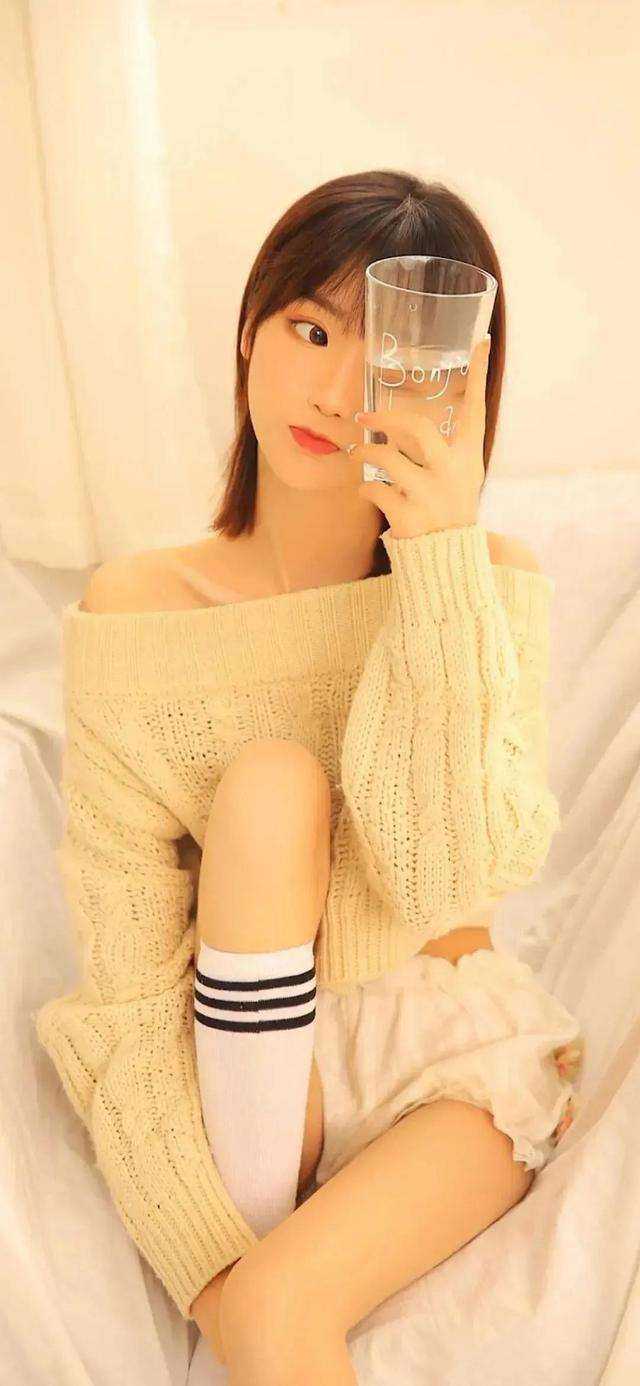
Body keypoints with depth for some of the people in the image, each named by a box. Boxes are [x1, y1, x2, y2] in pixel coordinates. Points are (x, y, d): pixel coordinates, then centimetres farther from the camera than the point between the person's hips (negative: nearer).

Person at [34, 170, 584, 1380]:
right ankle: (252, 1238, -18)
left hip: (442, 1059, -1)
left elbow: (459, 878, -22)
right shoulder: (131, 614, -11)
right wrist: (209, 1267, -19)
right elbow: (129, 972, -11)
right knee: (269, 778, -27)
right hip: (237, 1059, 2)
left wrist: (445, 562, -28)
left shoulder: (492, 584, -8)